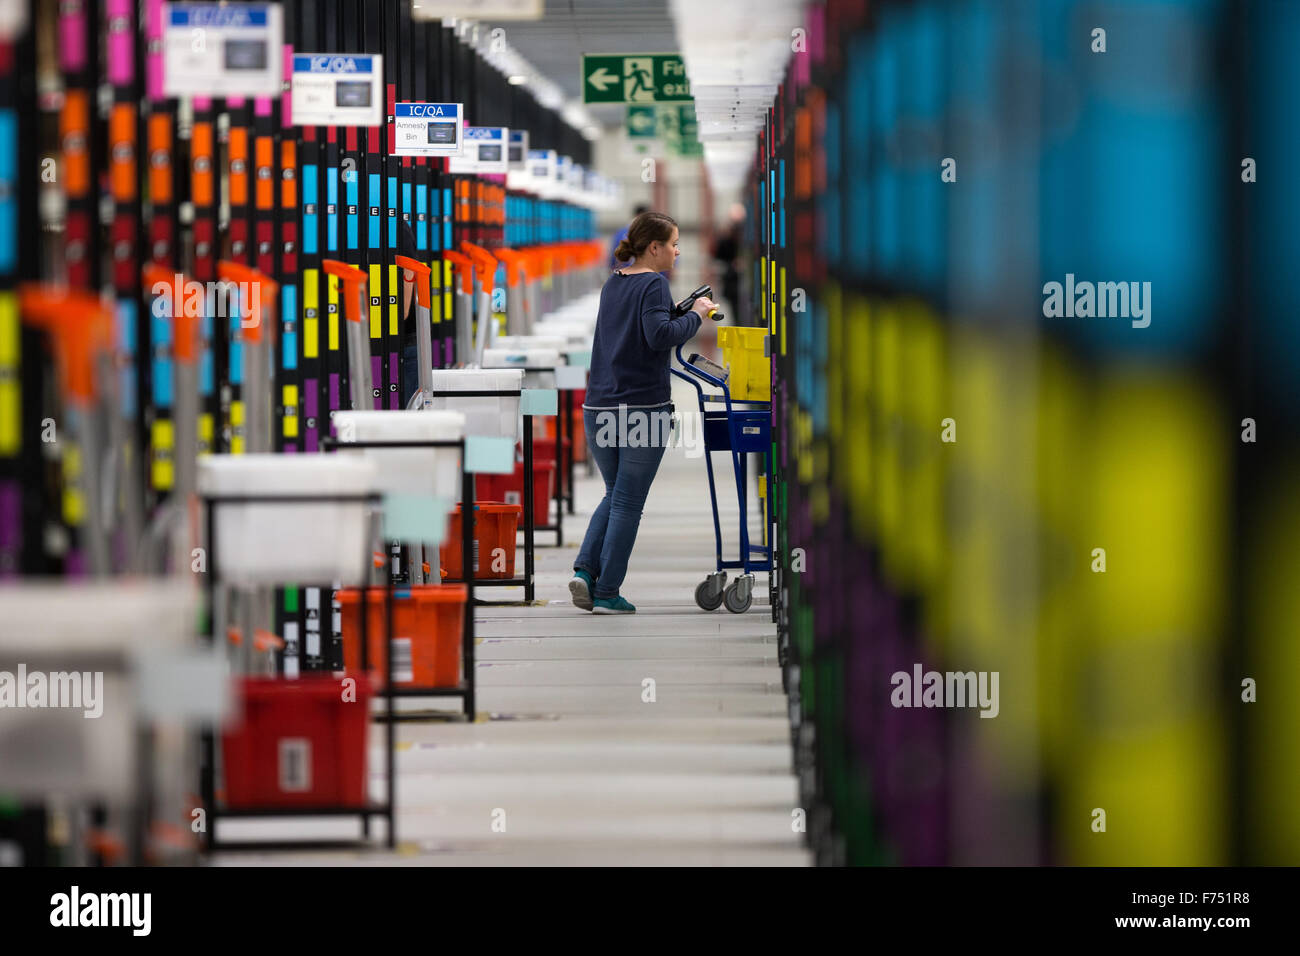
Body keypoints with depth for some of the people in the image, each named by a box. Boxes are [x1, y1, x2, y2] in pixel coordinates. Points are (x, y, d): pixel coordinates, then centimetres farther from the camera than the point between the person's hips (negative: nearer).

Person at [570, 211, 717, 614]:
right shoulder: (654, 284, -10)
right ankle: (607, 592, 3)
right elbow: (659, 335, -23)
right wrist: (696, 314, -10)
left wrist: (681, 312, 18)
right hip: (643, 406, -7)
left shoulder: (612, 284, 14)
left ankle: (585, 570, 1)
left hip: (599, 407, 7)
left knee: (615, 494, 19)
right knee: (628, 501, 2)